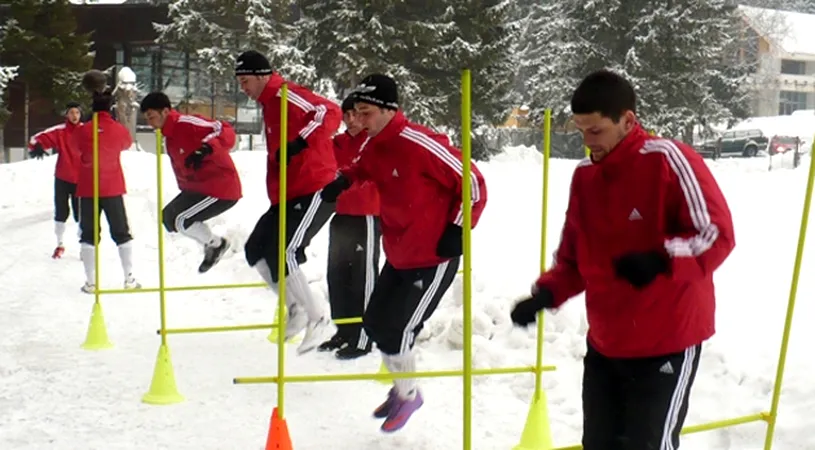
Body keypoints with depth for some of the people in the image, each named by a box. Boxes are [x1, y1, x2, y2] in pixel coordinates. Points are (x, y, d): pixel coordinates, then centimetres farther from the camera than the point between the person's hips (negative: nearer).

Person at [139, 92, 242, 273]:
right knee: (169, 216, 14)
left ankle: (216, 244, 7)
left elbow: (227, 133, -30)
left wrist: (206, 148, -45)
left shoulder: (188, 123, -20)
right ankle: (211, 245, 21)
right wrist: (185, 196, 20)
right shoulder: (169, 137, 10)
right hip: (198, 186, 10)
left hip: (222, 187, -10)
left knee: (181, 220, -16)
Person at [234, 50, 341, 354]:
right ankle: (297, 308, 17)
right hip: (289, 195, 11)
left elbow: (331, 113, -29)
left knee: (282, 252, -19)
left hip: (315, 190, -11)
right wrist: (275, 197, 24)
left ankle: (318, 319, -8)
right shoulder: (270, 103, 17)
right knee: (256, 249, 9)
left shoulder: (288, 95, -14)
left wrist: (300, 142, -38)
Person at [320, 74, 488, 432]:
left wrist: (457, 231, -16)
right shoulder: (373, 146, -1)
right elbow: (362, 170, 23)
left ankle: (408, 394, 20)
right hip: (398, 255, 8)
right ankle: (403, 385, 37)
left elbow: (473, 184, -19)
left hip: (434, 259, -8)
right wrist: (342, 181, 2)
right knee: (374, 322, 14)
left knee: (393, 332, -6)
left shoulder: (420, 145, -25)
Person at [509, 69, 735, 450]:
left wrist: (661, 260, -33)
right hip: (604, 344, 7)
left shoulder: (669, 160, -15)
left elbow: (717, 234, -17)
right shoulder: (584, 175, 5)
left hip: (667, 344, -7)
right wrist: (545, 294, -5)